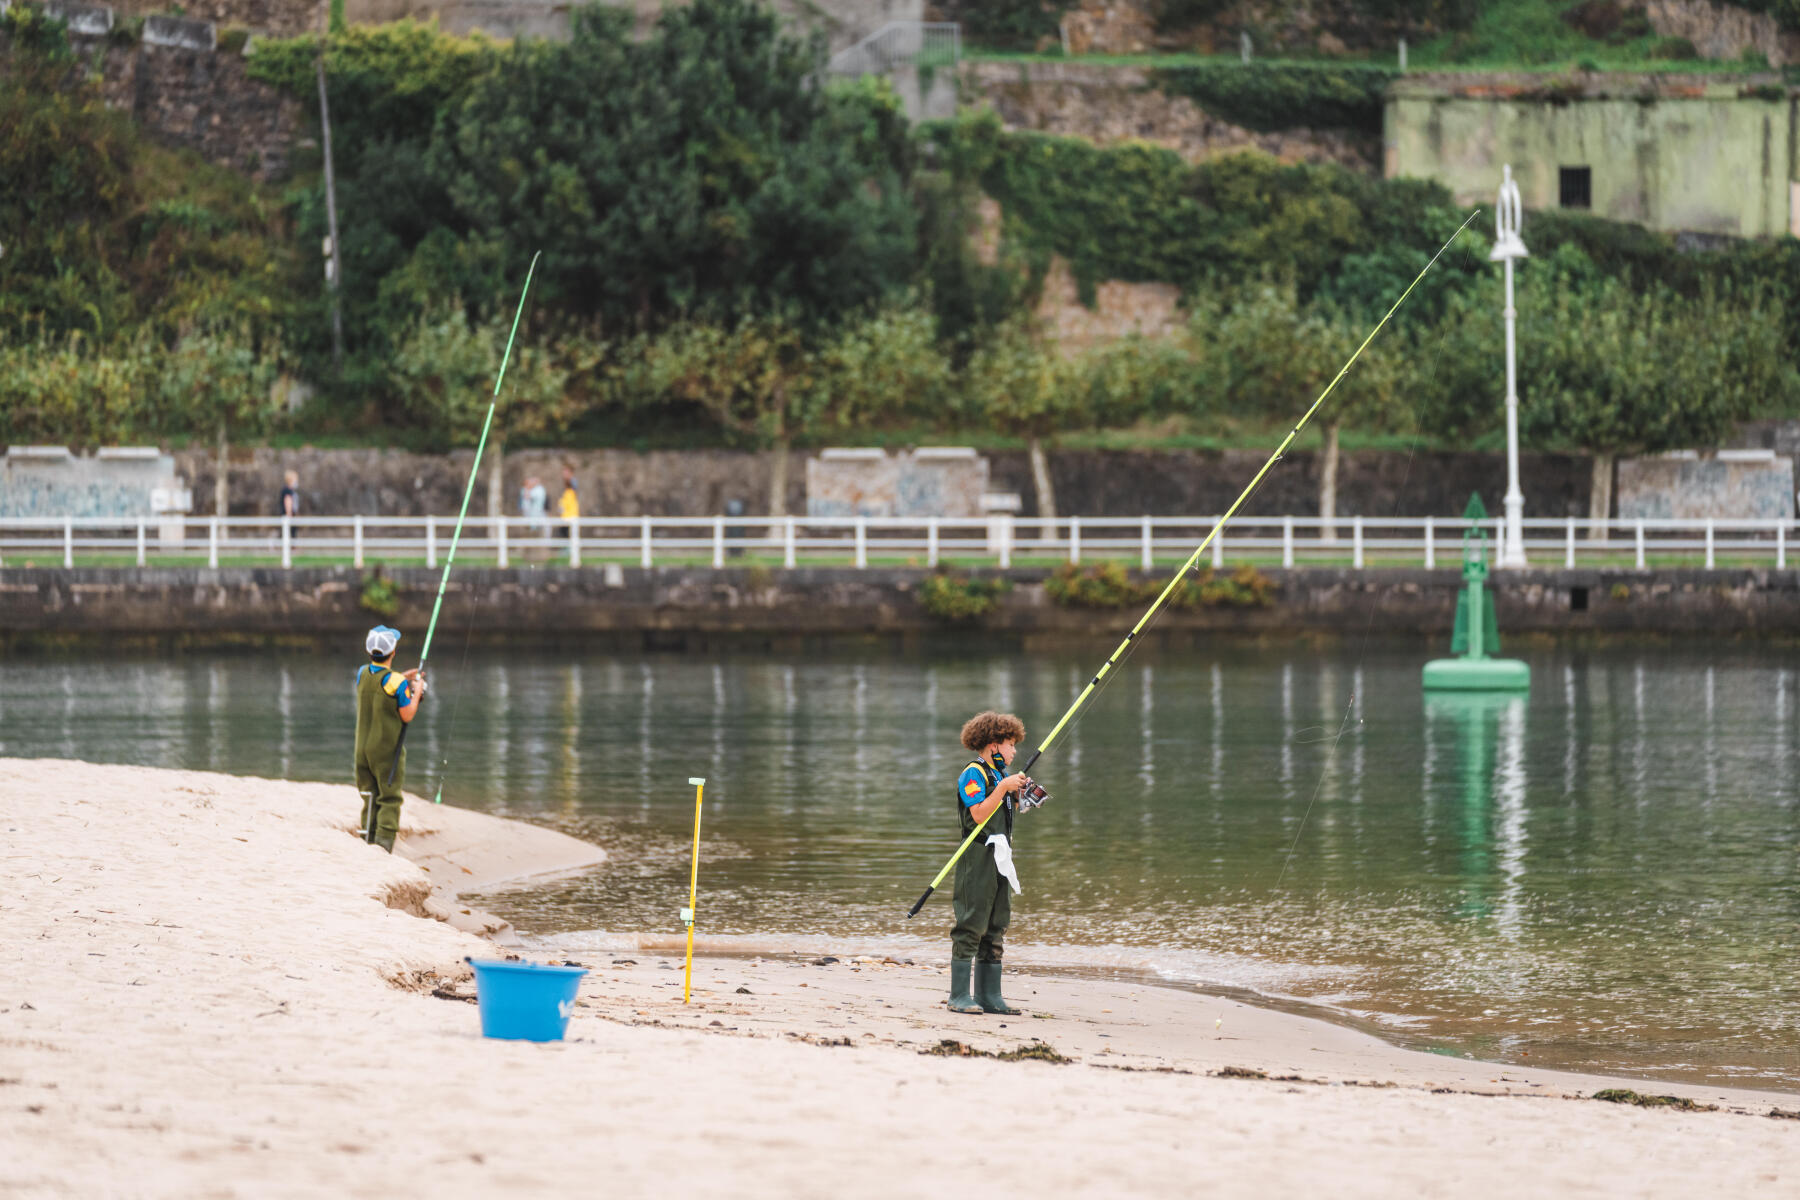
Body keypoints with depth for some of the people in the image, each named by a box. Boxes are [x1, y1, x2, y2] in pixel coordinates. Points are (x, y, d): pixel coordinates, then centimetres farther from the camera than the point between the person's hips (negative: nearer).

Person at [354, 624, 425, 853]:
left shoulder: (362, 674, 0)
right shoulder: (396, 683, -17)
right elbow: (407, 716, -11)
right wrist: (416, 693, 3)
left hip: (363, 748, 5)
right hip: (387, 749, -5)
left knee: (370, 798, 13)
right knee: (390, 799, 0)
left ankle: (368, 842, 12)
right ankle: (384, 843, -10)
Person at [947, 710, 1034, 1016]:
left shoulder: (999, 774, 19)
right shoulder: (973, 775, -9)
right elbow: (979, 815, -20)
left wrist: (1018, 796, 9)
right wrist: (1003, 788, -20)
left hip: (999, 858, 9)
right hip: (978, 856, -9)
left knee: (995, 929, 8)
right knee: (971, 926, -9)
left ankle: (989, 996, 11)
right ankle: (959, 996, -8)